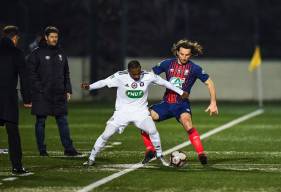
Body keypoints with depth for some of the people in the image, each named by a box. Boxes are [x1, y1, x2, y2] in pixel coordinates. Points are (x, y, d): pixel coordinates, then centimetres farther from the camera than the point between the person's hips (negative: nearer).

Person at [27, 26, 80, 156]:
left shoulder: (61, 54, 14)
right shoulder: (37, 53, -3)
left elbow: (66, 74, 19)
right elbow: (31, 72, -6)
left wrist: (68, 90, 11)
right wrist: (38, 89, -14)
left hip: (59, 95, 5)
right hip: (42, 95, -5)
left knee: (63, 121, 2)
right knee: (40, 121, 1)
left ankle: (68, 148, 3)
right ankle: (42, 149, 7)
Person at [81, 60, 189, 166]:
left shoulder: (148, 76, -11)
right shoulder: (120, 76, -15)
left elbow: (164, 83, 1)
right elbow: (104, 82, -11)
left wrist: (181, 92, 10)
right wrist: (89, 87, -27)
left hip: (140, 111, 1)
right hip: (122, 111, -1)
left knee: (153, 131, -18)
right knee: (106, 134, -9)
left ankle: (160, 156, 4)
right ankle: (91, 158, 6)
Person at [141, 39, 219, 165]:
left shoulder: (194, 68, -5)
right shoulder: (168, 64, 3)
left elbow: (209, 83, 2)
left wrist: (213, 103, -3)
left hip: (182, 105, -4)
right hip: (166, 103, 4)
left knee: (187, 122, -35)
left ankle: (201, 154, -33)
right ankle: (150, 151, 7)